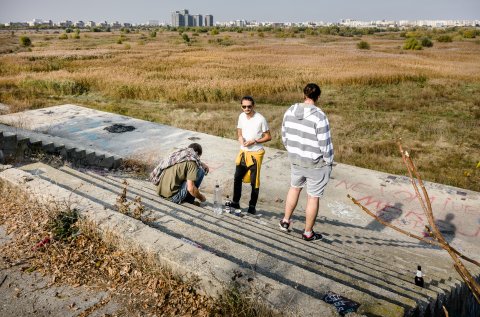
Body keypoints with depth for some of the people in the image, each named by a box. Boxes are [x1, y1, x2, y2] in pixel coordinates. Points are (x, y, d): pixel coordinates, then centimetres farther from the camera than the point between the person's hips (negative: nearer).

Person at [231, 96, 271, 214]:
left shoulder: (260, 119, -16)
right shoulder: (241, 116, 0)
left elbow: (268, 137, -11)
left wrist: (254, 141, -21)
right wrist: (240, 137, -7)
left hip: (255, 153, -5)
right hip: (243, 152, 5)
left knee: (254, 181, 5)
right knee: (237, 178, 13)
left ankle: (252, 206, 20)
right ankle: (235, 202, 30)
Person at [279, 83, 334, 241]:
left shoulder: (290, 111, -4)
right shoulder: (319, 116, -22)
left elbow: (284, 135, 6)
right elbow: (325, 143, -18)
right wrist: (328, 162, -2)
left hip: (296, 159, 5)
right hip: (316, 163, -5)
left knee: (294, 187, 28)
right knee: (313, 197, 10)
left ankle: (285, 221, 36)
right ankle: (308, 233, 25)